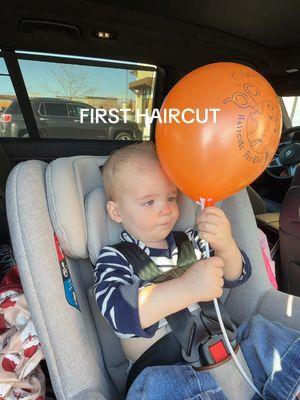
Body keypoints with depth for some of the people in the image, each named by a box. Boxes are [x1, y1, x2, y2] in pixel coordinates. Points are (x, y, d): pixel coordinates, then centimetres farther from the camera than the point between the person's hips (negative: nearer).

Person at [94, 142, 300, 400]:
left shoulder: (190, 241, 4)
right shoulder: (114, 258, -10)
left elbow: (235, 276, -1)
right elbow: (119, 311, -26)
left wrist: (226, 245, -23)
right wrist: (186, 288, -38)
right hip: (161, 369, -4)